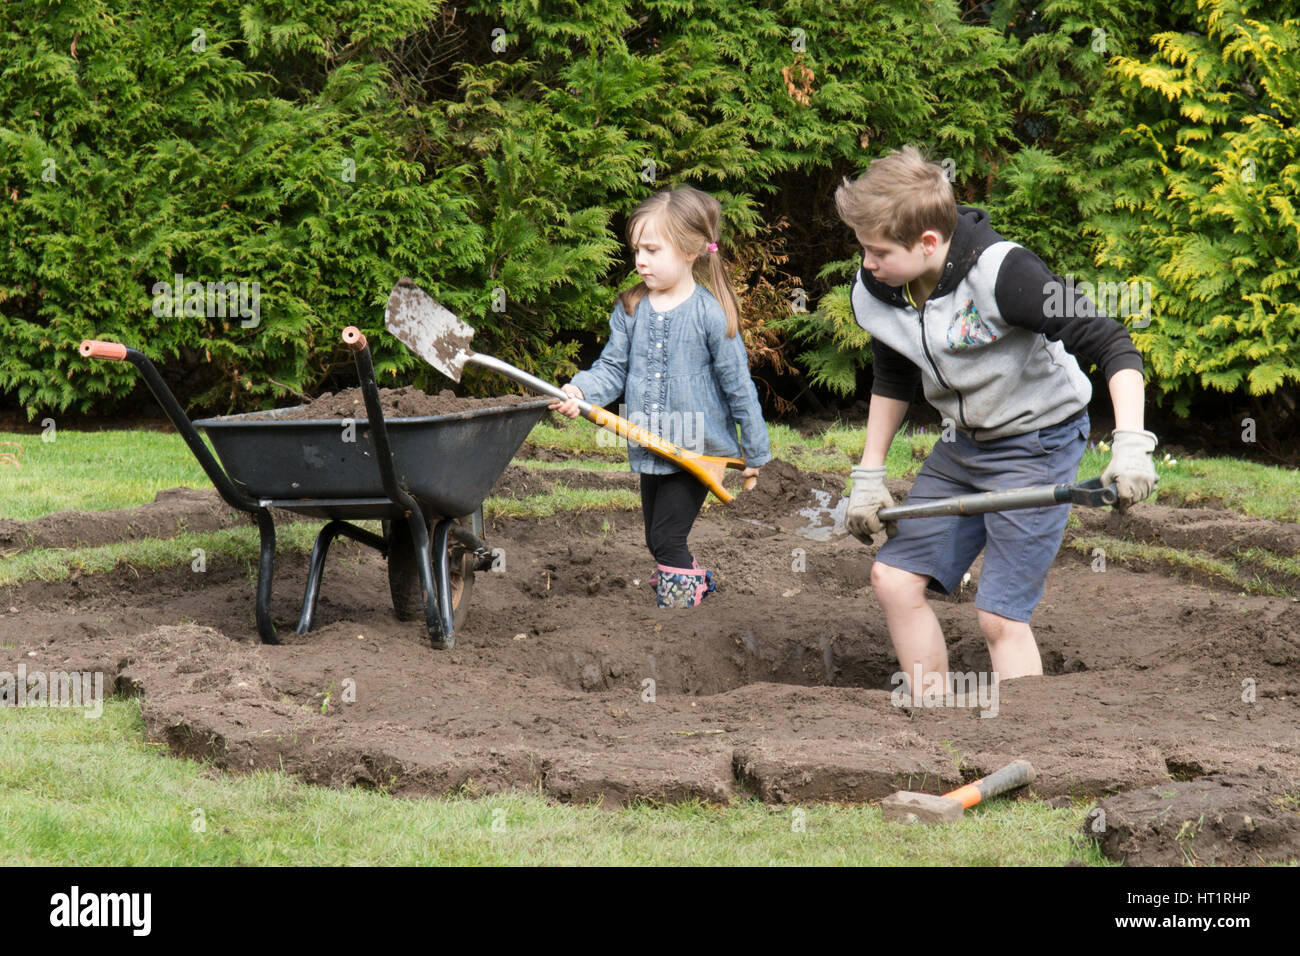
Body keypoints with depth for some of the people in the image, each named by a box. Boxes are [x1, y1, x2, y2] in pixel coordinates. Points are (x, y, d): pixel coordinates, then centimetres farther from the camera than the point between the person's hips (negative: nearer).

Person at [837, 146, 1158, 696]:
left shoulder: (1001, 274, -29)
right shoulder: (873, 294, -8)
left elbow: (1114, 349, -27)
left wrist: (1131, 446, -37)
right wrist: (869, 477, 15)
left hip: (1037, 444, -7)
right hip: (962, 446, 7)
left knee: (1000, 614, -12)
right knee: (895, 577, 3)